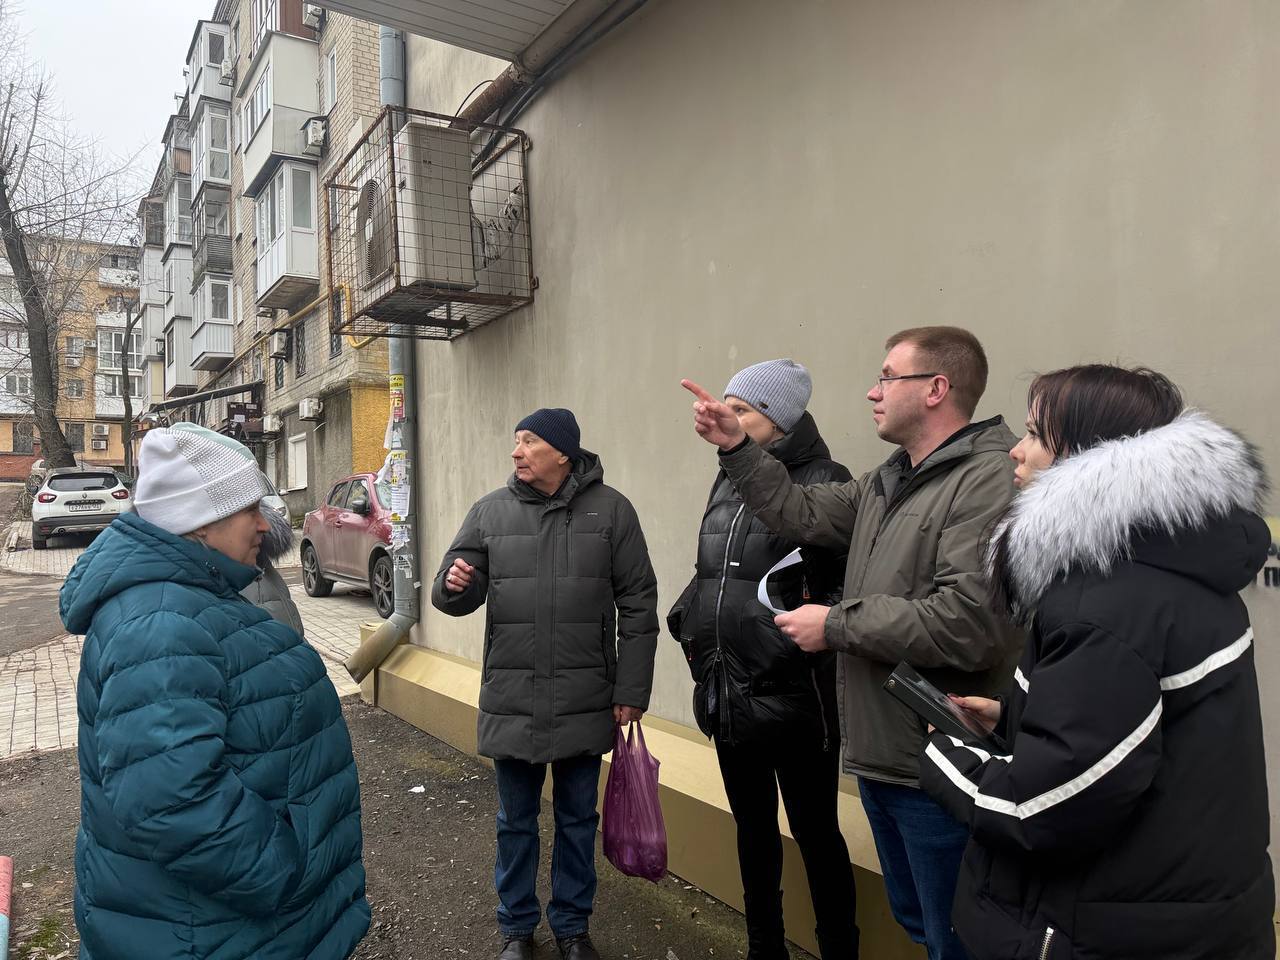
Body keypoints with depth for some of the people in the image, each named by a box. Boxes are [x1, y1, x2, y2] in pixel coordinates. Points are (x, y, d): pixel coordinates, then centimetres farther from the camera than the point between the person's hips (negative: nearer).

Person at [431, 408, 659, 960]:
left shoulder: (610, 509, -5)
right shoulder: (491, 511, 0)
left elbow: (638, 606, -3)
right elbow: (455, 596, 3)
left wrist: (631, 690, -5)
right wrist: (453, 584, -21)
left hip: (585, 702, -1)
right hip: (511, 701, 1)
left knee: (578, 820, 17)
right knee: (516, 822, 17)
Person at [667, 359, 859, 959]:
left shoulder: (824, 483, -11)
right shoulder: (727, 483, 10)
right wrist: (688, 618, 10)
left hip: (793, 699, -7)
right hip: (729, 695, 7)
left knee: (815, 832, 9)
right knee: (753, 825, 21)